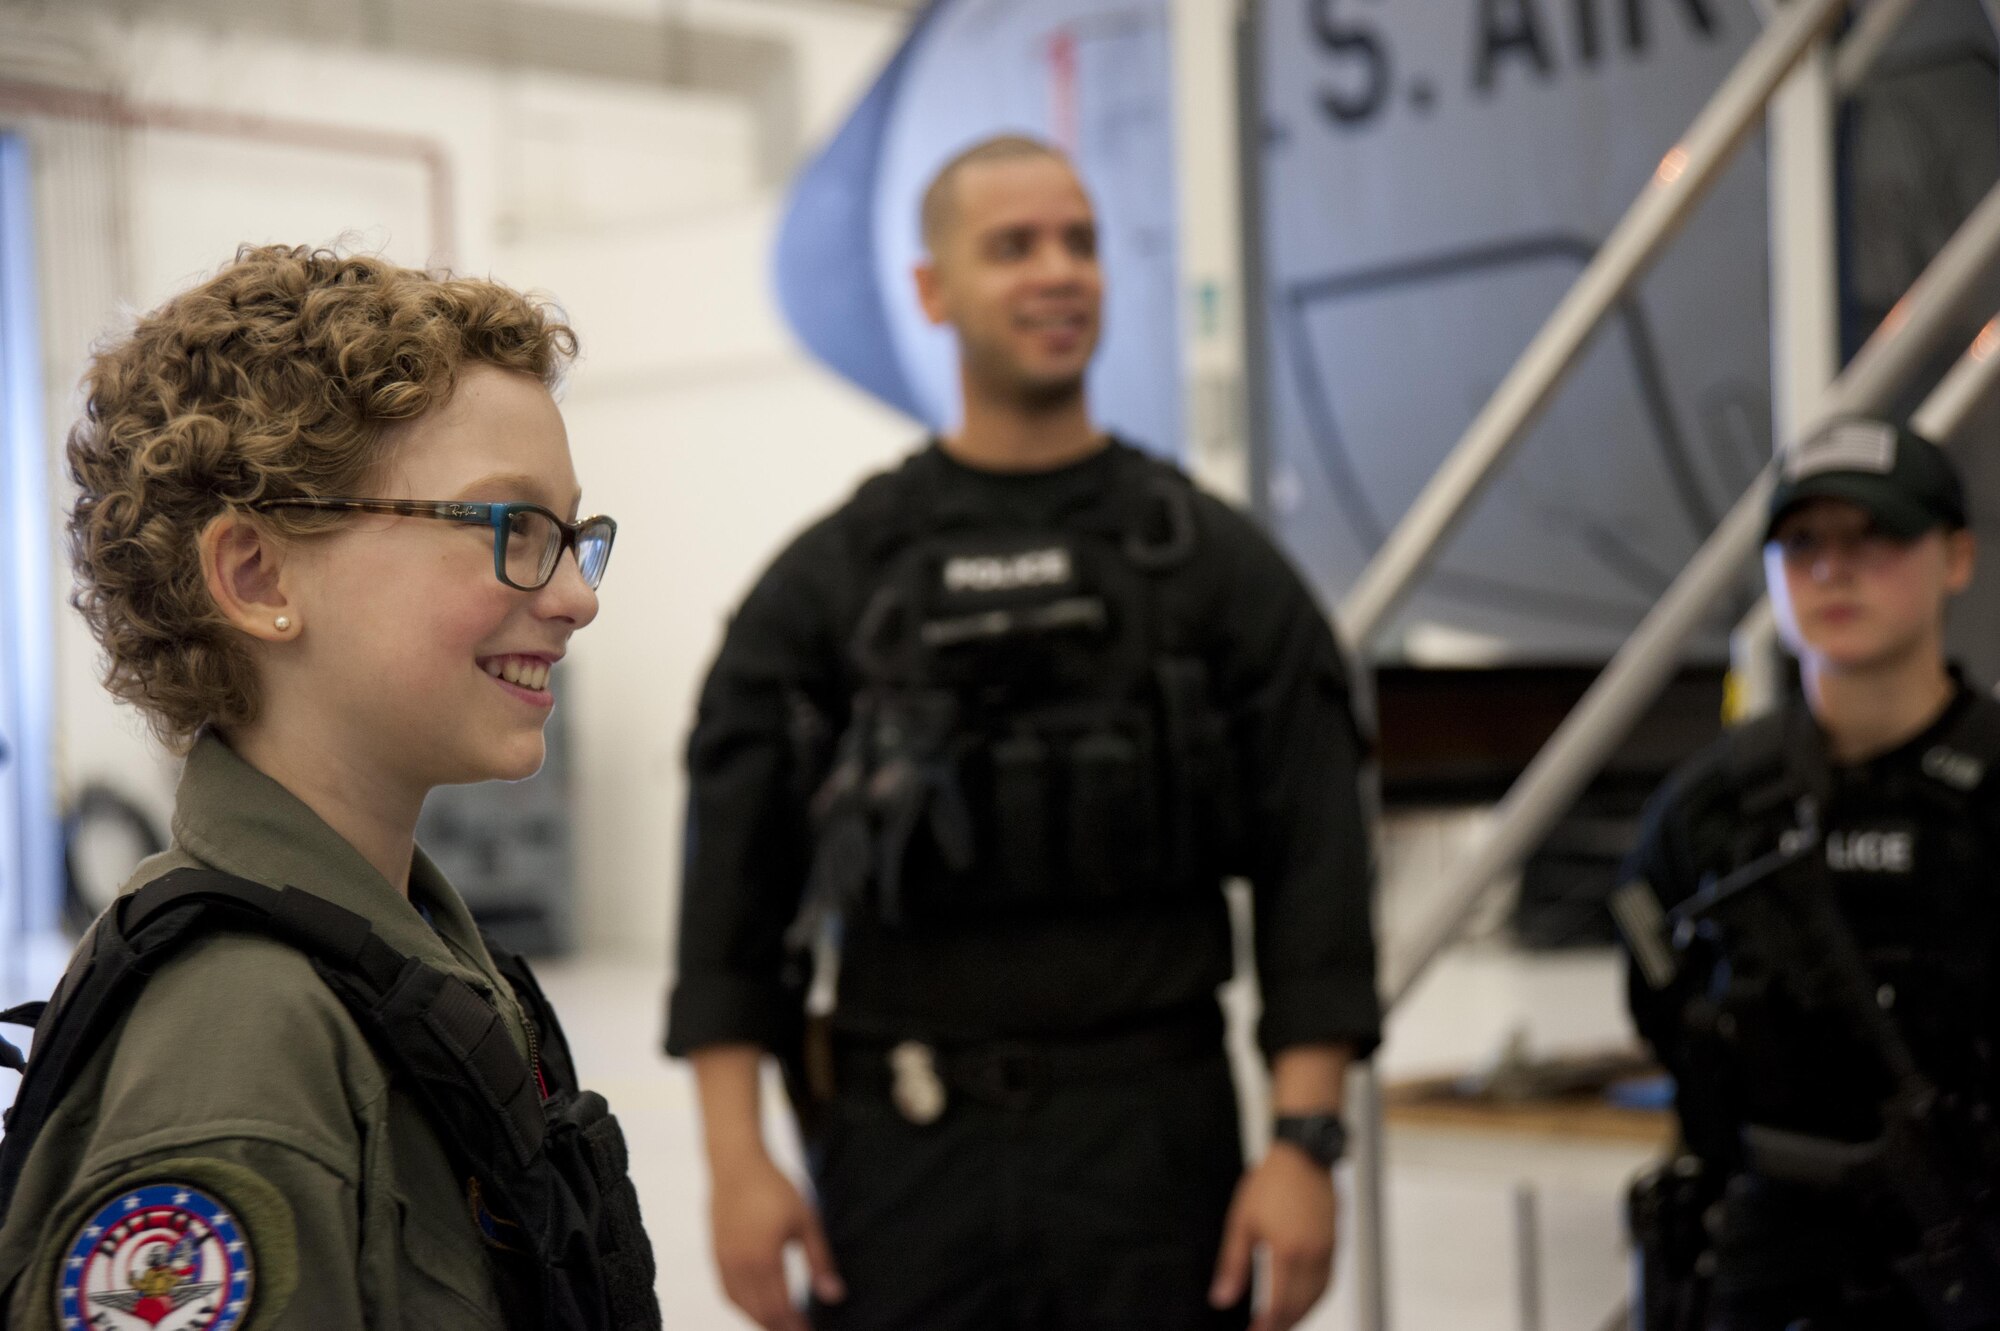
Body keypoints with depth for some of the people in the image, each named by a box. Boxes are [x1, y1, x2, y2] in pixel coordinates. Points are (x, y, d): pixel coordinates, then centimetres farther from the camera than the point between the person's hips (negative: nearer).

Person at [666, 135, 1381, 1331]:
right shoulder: (828, 582, 4)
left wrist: (1307, 1144, -9)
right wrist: (737, 1159, -6)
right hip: (903, 1150, 0)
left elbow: (1316, 867, 0)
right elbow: (735, 880, 2)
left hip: (1153, 1142, 0)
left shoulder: (1218, 564, 4)